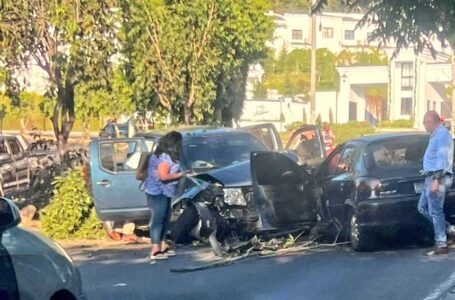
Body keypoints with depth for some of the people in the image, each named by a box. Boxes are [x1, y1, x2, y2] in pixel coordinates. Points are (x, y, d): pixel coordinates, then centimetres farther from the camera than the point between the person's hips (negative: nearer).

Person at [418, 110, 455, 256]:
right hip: (432, 177, 11)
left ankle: (441, 245, -5)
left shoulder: (442, 134, -14)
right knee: (422, 207, 13)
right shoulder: (436, 135, 18)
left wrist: (436, 179, -24)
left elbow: (442, 159, -20)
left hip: (437, 177, -11)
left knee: (435, 211, -8)